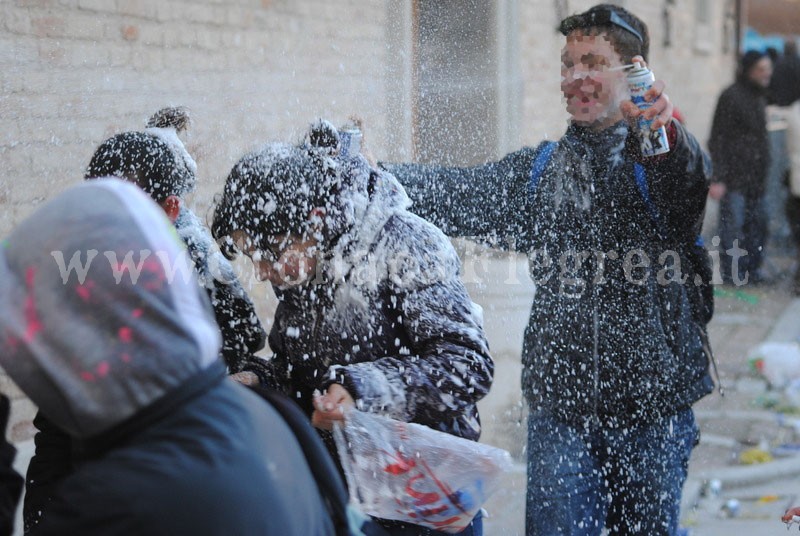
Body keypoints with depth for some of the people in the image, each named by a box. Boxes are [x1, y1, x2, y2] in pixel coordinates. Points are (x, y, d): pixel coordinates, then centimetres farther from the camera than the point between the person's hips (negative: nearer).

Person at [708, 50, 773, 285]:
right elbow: (718, 139, -11)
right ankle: (731, 273, 3)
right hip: (735, 177, -8)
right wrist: (718, 178, -16)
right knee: (733, 224, -5)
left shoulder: (759, 97, 16)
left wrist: (763, 174, 18)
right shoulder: (731, 96, -9)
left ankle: (751, 270, 16)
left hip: (755, 177, 8)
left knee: (757, 224, 7)